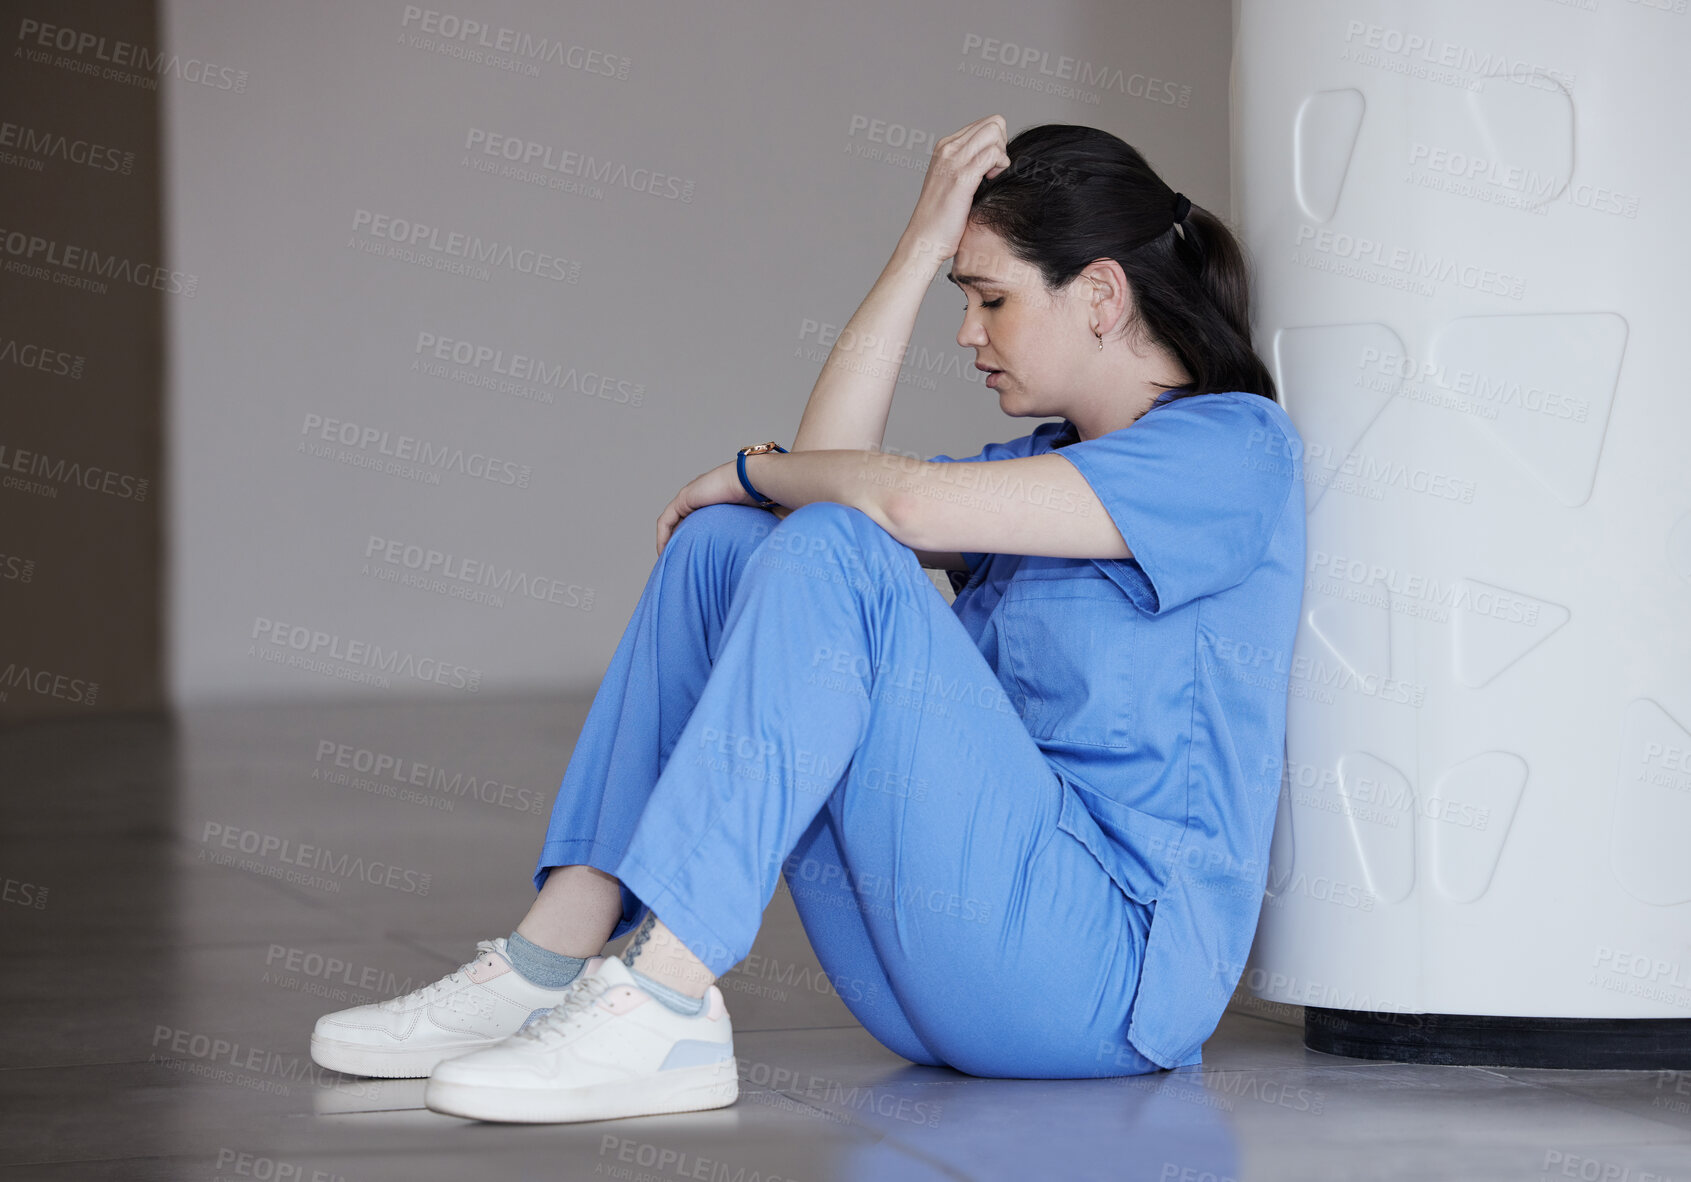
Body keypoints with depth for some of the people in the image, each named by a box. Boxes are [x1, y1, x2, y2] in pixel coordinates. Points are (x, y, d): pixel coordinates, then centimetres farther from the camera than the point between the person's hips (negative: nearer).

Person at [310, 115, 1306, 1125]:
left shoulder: (1235, 445, -6)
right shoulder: (1059, 459, 22)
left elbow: (909, 501, -19)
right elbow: (828, 469, 10)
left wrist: (749, 472, 1)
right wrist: (925, 243, 10)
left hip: (1111, 967, -8)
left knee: (834, 553, -23)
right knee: (721, 546, 2)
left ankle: (663, 1004, -29)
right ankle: (548, 968, -8)